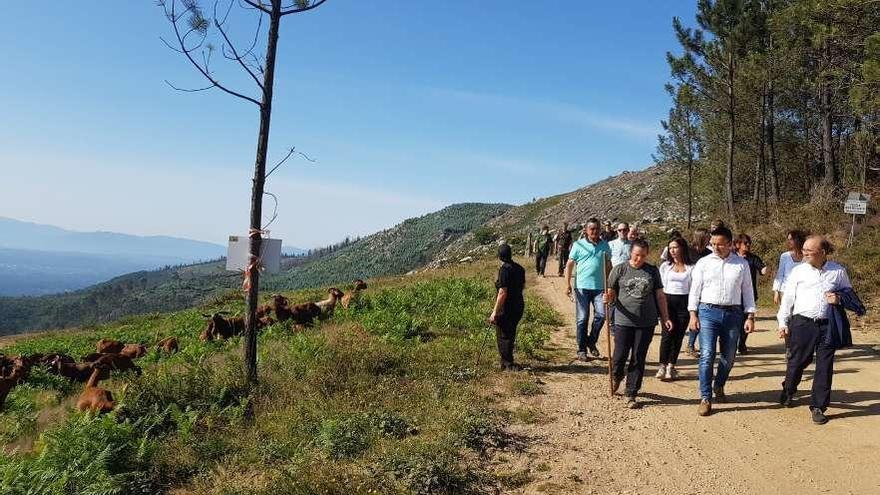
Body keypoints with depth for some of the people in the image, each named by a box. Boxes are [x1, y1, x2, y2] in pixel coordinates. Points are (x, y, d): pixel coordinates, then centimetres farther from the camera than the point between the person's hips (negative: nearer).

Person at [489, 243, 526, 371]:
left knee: (503, 337, 4)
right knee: (510, 334, 18)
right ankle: (507, 362, 28)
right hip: (519, 306, 8)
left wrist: (495, 312, -19)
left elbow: (503, 293, -22)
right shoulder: (519, 268, 6)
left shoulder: (504, 270, -19)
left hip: (507, 308, -8)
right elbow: (523, 286, 19)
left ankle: (508, 365, 7)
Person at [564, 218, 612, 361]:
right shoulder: (579, 245, 0)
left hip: (599, 287, 2)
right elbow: (569, 264, 0)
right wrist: (567, 284, -6)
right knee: (582, 319, 3)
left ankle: (591, 341, 14)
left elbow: (608, 265, 16)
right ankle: (582, 349, 14)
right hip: (582, 287, -2)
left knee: (601, 314, -9)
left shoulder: (605, 245, 8)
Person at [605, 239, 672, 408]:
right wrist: (609, 298, -19)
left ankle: (631, 394, 16)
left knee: (638, 359, 5)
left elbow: (660, 296, 11)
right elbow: (611, 293, 4)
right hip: (623, 321, -1)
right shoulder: (619, 269, 1)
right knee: (620, 356, 2)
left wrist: (665, 318, 7)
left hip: (646, 323, 1)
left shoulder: (652, 271, 7)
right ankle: (617, 376, 36)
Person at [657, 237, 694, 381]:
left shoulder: (691, 268, 4)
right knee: (667, 334, -7)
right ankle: (662, 365, -1)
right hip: (668, 301, 0)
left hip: (684, 303, 0)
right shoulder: (665, 266, 7)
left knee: (678, 335, 4)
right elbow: (660, 286, 8)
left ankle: (671, 366, 13)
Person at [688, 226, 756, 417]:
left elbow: (748, 291, 8)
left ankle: (719, 386, 38)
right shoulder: (703, 263, 3)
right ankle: (705, 398, -2)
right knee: (707, 356, -9)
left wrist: (750, 317, 3)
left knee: (729, 357, 13)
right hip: (708, 312, -2)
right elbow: (695, 289, 4)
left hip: (733, 314, 2)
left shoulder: (741, 264, 6)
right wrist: (693, 314, -3)